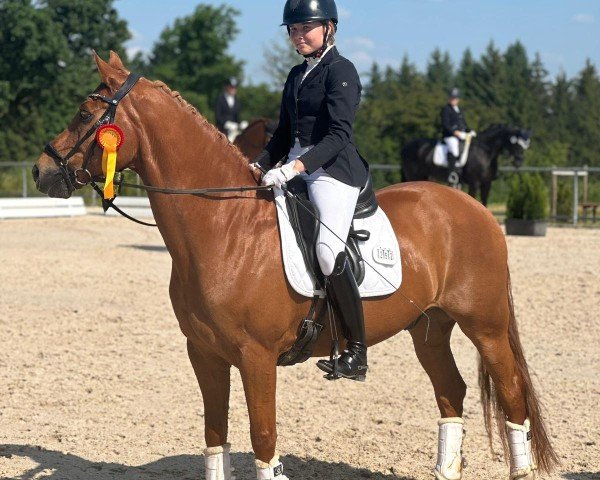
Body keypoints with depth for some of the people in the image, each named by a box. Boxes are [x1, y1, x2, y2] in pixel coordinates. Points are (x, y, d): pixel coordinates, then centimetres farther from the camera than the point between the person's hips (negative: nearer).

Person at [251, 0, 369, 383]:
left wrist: (294, 167, -28)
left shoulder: (341, 71, -7)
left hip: (334, 169, -9)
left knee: (328, 250, -26)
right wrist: (258, 166, 8)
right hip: (296, 170, 9)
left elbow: (338, 136, -17)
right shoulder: (297, 75, 18)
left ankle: (357, 353, -21)